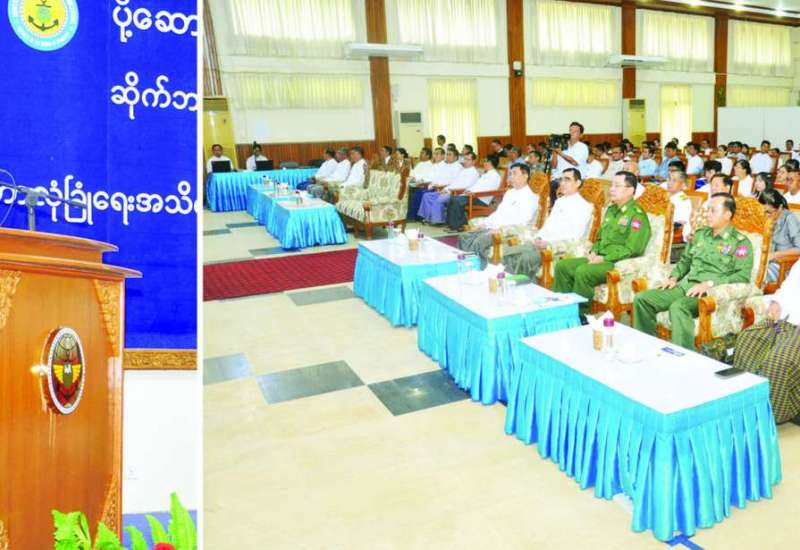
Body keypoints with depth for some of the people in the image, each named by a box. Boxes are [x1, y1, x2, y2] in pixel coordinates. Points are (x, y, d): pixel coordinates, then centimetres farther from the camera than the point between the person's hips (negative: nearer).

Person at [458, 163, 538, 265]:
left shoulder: (530, 197, -6)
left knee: (479, 241, -31)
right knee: (463, 237, -7)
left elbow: (522, 221, -18)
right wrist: (483, 223, 8)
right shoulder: (509, 192, 21)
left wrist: (500, 228, -24)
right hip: (493, 228, 9)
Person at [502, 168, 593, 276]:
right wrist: (539, 238, 1)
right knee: (507, 252, -14)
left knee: (527, 257, -33)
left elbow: (575, 236, -13)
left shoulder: (583, 206, -3)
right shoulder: (559, 201, 22)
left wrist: (548, 242, -19)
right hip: (543, 243, 8)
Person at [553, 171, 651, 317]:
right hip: (600, 258, 9)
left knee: (583, 271, -32)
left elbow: (632, 249, -18)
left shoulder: (636, 215, -10)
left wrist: (604, 258, -19)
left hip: (620, 263, -9)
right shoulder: (611, 210, 18)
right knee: (562, 266, -5)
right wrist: (594, 252, 6)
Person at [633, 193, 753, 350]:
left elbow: (743, 275, -12)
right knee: (641, 299, -12)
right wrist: (674, 277, 8)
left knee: (678, 307, -38)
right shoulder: (700, 234, 19)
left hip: (711, 292, -7)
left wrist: (709, 284, -20)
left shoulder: (740, 242, -1)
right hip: (686, 285, 7)